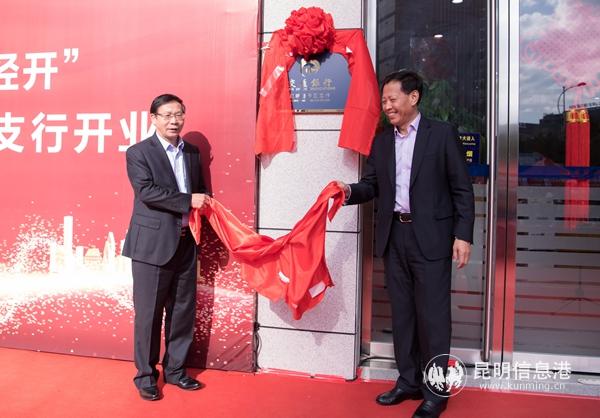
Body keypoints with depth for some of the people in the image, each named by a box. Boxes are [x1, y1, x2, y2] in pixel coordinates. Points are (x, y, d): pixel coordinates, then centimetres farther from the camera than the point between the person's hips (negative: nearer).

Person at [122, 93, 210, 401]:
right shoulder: (138, 153, -4)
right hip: (152, 243, -5)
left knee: (183, 311, 11)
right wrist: (188, 201, -19)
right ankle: (145, 375, 21)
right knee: (148, 312, 4)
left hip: (185, 242, 5)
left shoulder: (193, 152, 13)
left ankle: (175, 370, 28)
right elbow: (146, 191, -17)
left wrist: (203, 203, 1)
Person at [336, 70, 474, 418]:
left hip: (430, 236, -5)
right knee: (402, 312, 12)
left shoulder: (442, 134, -1)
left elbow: (462, 189, -3)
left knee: (432, 314, 1)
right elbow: (372, 186, 11)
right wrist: (350, 191, -9)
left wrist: (463, 235, -9)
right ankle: (409, 381, 27)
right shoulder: (381, 142, 12)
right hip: (394, 236, 5)